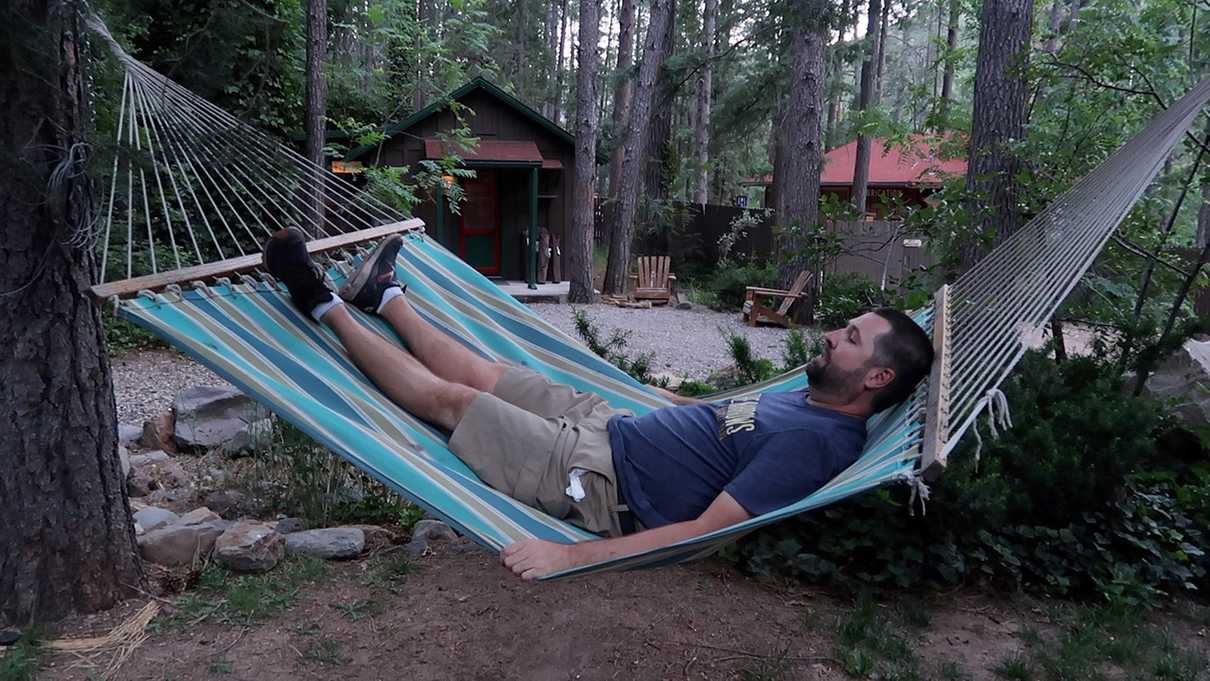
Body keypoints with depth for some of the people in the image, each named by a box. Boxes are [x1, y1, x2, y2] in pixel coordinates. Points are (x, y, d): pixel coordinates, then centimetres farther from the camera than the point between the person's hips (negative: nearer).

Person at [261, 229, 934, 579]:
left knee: (447, 395, 2)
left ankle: (327, 307, 20)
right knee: (482, 374, 16)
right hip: (609, 423, 7)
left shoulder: (814, 442, -24)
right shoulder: (810, 400, 5)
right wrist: (669, 400, 36)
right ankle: (386, 296, 39)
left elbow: (708, 531, -29)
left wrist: (574, 556, -31)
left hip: (597, 481, -7)